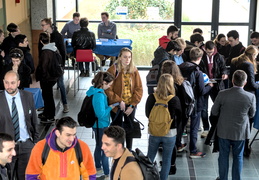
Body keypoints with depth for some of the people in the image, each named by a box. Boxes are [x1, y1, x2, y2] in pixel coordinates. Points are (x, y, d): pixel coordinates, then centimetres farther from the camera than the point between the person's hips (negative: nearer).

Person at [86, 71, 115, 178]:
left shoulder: (94, 90, 1)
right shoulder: (99, 95, -29)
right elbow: (102, 114, -28)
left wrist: (108, 106, 8)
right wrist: (110, 107, -14)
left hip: (97, 124, 10)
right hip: (101, 125, -10)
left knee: (99, 147, 23)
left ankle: (98, 169, 39)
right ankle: (107, 174, 13)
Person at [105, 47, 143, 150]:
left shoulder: (134, 70, -1)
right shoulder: (113, 70, -13)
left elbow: (139, 89, -1)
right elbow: (108, 90, -15)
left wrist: (132, 105, -9)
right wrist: (119, 101, -19)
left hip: (130, 106, 4)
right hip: (116, 106, -4)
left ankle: (129, 150, 34)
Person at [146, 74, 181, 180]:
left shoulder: (151, 97, -10)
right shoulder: (175, 100, -16)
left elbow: (147, 114, 3)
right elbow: (179, 117, -2)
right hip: (170, 133, -2)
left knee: (149, 159, 18)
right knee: (166, 160, 13)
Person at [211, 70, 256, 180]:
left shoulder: (222, 94, -18)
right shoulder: (251, 97, -17)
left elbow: (214, 112, -6)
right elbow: (251, 114, 0)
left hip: (224, 131, 0)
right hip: (240, 133, 0)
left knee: (223, 156, 16)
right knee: (238, 157, 16)